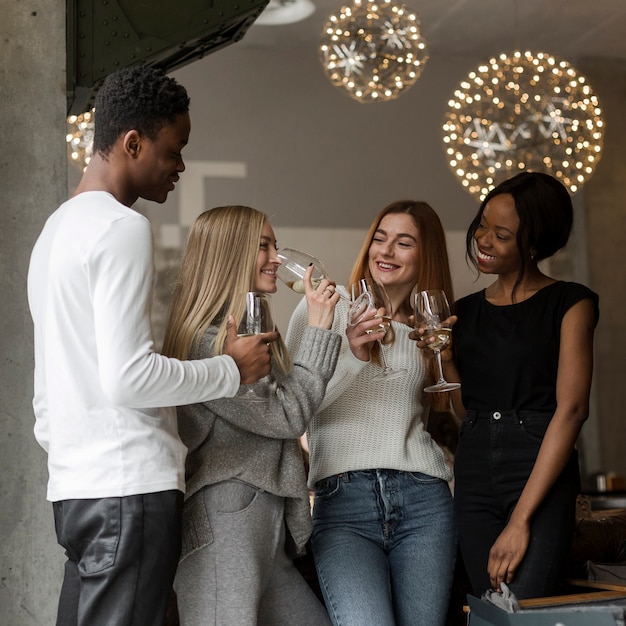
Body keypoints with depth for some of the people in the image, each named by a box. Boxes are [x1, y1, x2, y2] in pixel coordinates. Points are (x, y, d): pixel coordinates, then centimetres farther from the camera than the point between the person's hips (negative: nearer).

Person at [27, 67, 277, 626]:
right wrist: (233, 369, -7)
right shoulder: (123, 227, -11)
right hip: (129, 483, -9)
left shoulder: (57, 228, 20)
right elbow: (127, 376, -19)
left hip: (74, 485, 9)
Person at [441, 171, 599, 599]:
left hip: (541, 480, -4)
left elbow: (571, 409, -10)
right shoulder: (464, 313, 14)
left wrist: (520, 519, -16)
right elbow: (464, 408, 14)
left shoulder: (569, 304, -1)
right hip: (474, 479, 5)